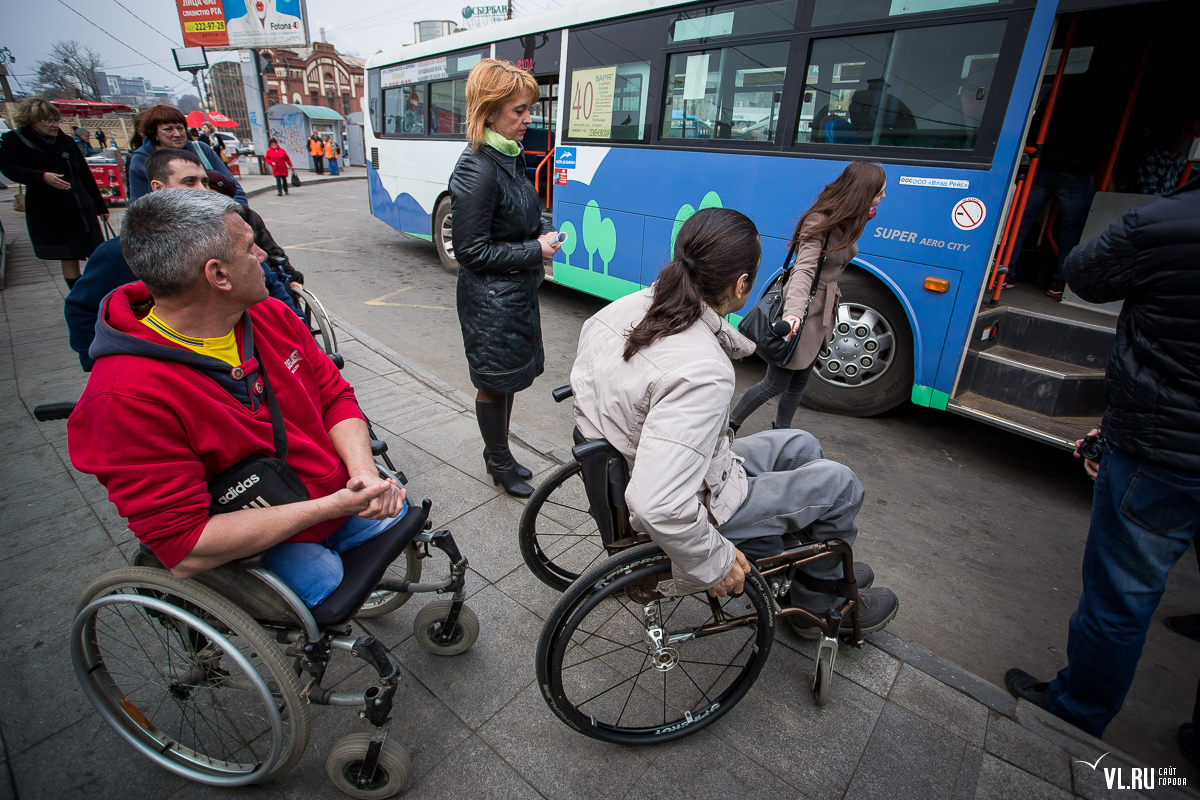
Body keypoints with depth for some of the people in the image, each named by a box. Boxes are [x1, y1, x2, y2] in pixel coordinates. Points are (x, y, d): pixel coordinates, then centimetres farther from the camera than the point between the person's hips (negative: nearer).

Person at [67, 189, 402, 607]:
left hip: (336, 497, 7)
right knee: (322, 576, -25)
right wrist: (330, 506, -30)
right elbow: (184, 550, -27)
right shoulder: (127, 398, -26)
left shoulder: (269, 315, -4)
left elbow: (336, 395, 2)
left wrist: (364, 471, -18)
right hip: (248, 549, -6)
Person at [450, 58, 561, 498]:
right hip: (490, 299, -9)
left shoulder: (510, 157, 7)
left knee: (508, 377, 19)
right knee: (494, 382, 7)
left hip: (517, 291, 9)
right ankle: (499, 465, 28)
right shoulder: (477, 171, -21)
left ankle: (499, 453, 37)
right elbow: (472, 251, -20)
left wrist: (543, 230, 3)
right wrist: (534, 252, -17)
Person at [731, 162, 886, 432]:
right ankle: (730, 425, 17)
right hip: (801, 311, -9)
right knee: (776, 383, -1)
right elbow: (804, 270, -34)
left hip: (823, 312, 9)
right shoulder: (819, 222, -19)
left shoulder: (847, 223, 10)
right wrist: (792, 312, -46)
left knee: (798, 382, 17)